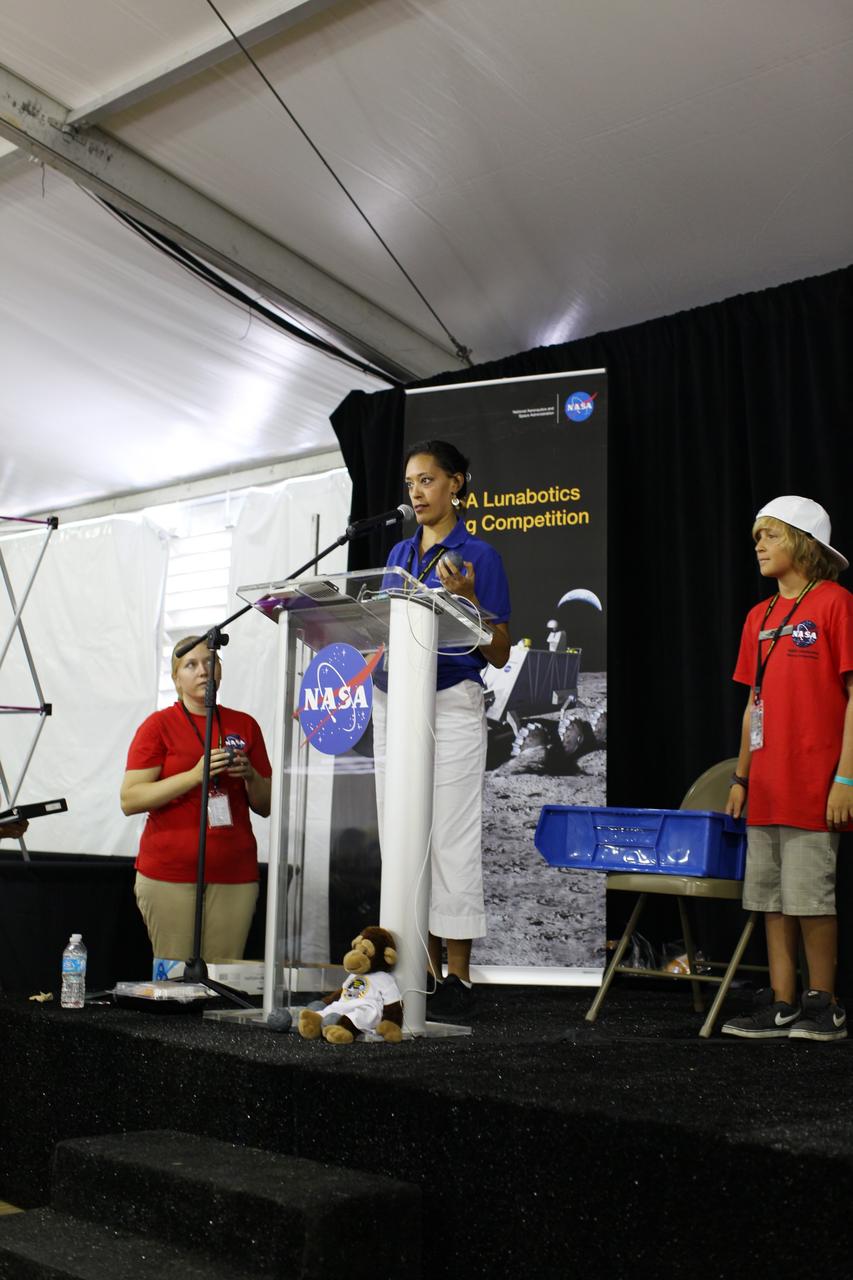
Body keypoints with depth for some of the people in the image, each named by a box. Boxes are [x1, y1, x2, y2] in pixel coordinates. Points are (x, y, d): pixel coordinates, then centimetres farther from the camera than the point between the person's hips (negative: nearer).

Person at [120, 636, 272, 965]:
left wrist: (250, 776, -5)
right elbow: (130, 800, -7)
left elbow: (266, 807, 16)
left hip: (234, 875, 3)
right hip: (170, 873, -3)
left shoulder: (245, 725, 13)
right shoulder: (159, 725, 3)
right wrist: (195, 775, -15)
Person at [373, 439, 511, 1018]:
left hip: (452, 704, -6)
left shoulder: (479, 555, -4)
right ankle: (425, 967, 16)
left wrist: (467, 598, -19)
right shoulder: (400, 553, 14)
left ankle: (459, 976, 4)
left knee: (451, 838, -4)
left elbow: (500, 654, -6)